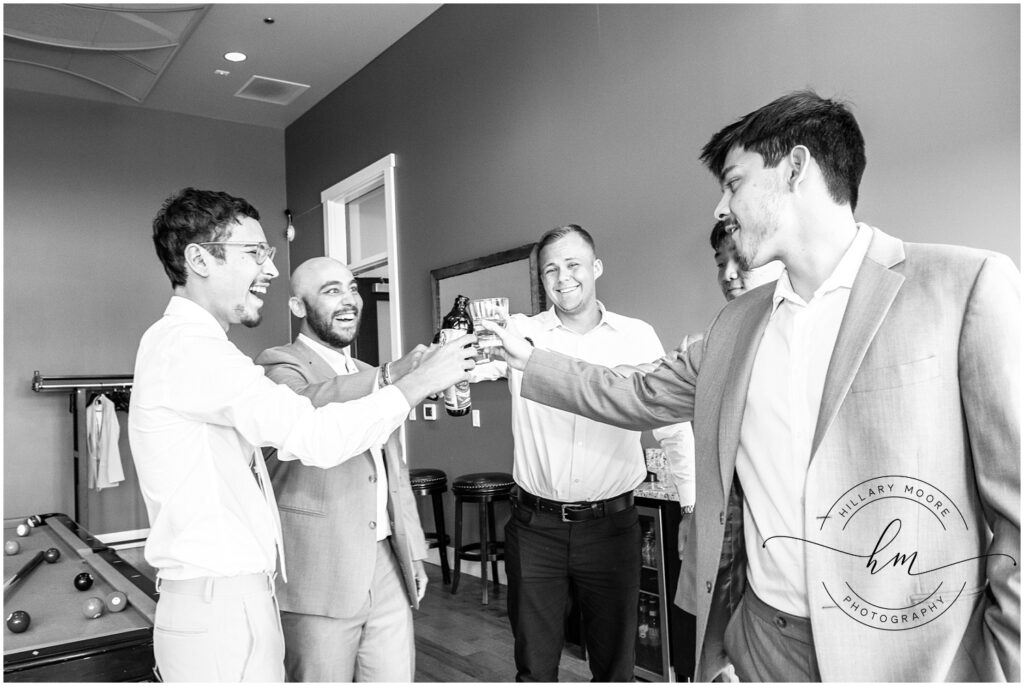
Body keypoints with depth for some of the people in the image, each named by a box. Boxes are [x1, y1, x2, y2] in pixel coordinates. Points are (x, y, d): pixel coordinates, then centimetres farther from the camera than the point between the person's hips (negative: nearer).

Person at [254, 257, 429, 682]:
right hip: (320, 578, -6)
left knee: (396, 677, 9)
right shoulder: (279, 364, -5)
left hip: (389, 567, 6)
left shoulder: (371, 377, 16)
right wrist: (390, 378, -41)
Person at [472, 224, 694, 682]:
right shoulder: (521, 332, -2)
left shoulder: (638, 338, 0)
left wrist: (697, 508, 0)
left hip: (611, 524, 1)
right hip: (534, 526, 0)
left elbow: (674, 428, 3)